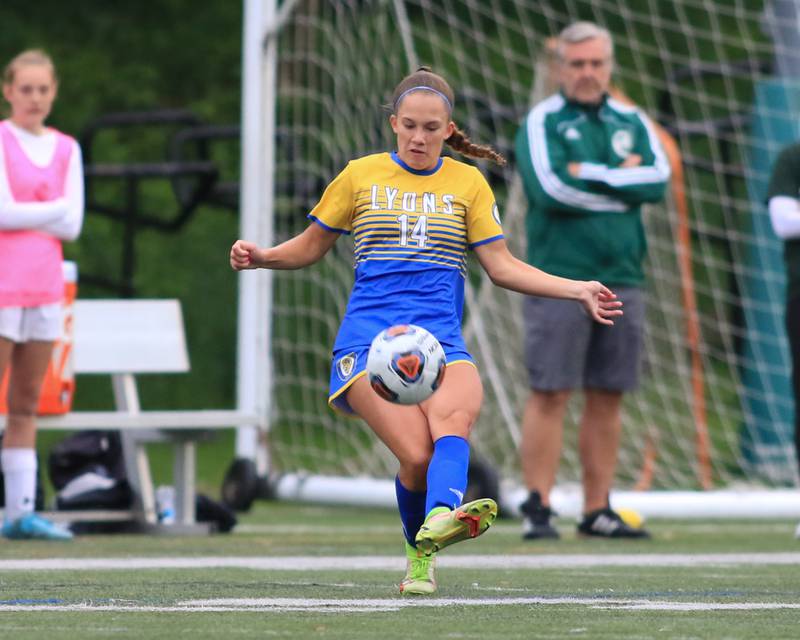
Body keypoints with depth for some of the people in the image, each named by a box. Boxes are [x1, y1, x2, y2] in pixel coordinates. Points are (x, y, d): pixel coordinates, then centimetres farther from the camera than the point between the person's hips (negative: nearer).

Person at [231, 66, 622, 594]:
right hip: (370, 341, -1)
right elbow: (311, 247, 22)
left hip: (442, 342, 1)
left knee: (455, 414, -35)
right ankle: (421, 554, -2)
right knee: (417, 454, -26)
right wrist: (261, 257, 2)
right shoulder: (362, 176, 13)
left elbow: (502, 266, 16)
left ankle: (441, 516, -61)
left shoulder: (468, 183, 16)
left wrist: (577, 290, 5)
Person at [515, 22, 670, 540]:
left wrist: (589, 174, -9)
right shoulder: (542, 122, 0)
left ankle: (598, 510, 11)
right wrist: (623, 180, -6)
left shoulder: (632, 122, 14)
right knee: (550, 395, -7)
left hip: (621, 280, 4)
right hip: (559, 278, -4)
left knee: (608, 398, 6)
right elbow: (551, 188, -15)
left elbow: (659, 179, -2)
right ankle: (538, 509, -5)